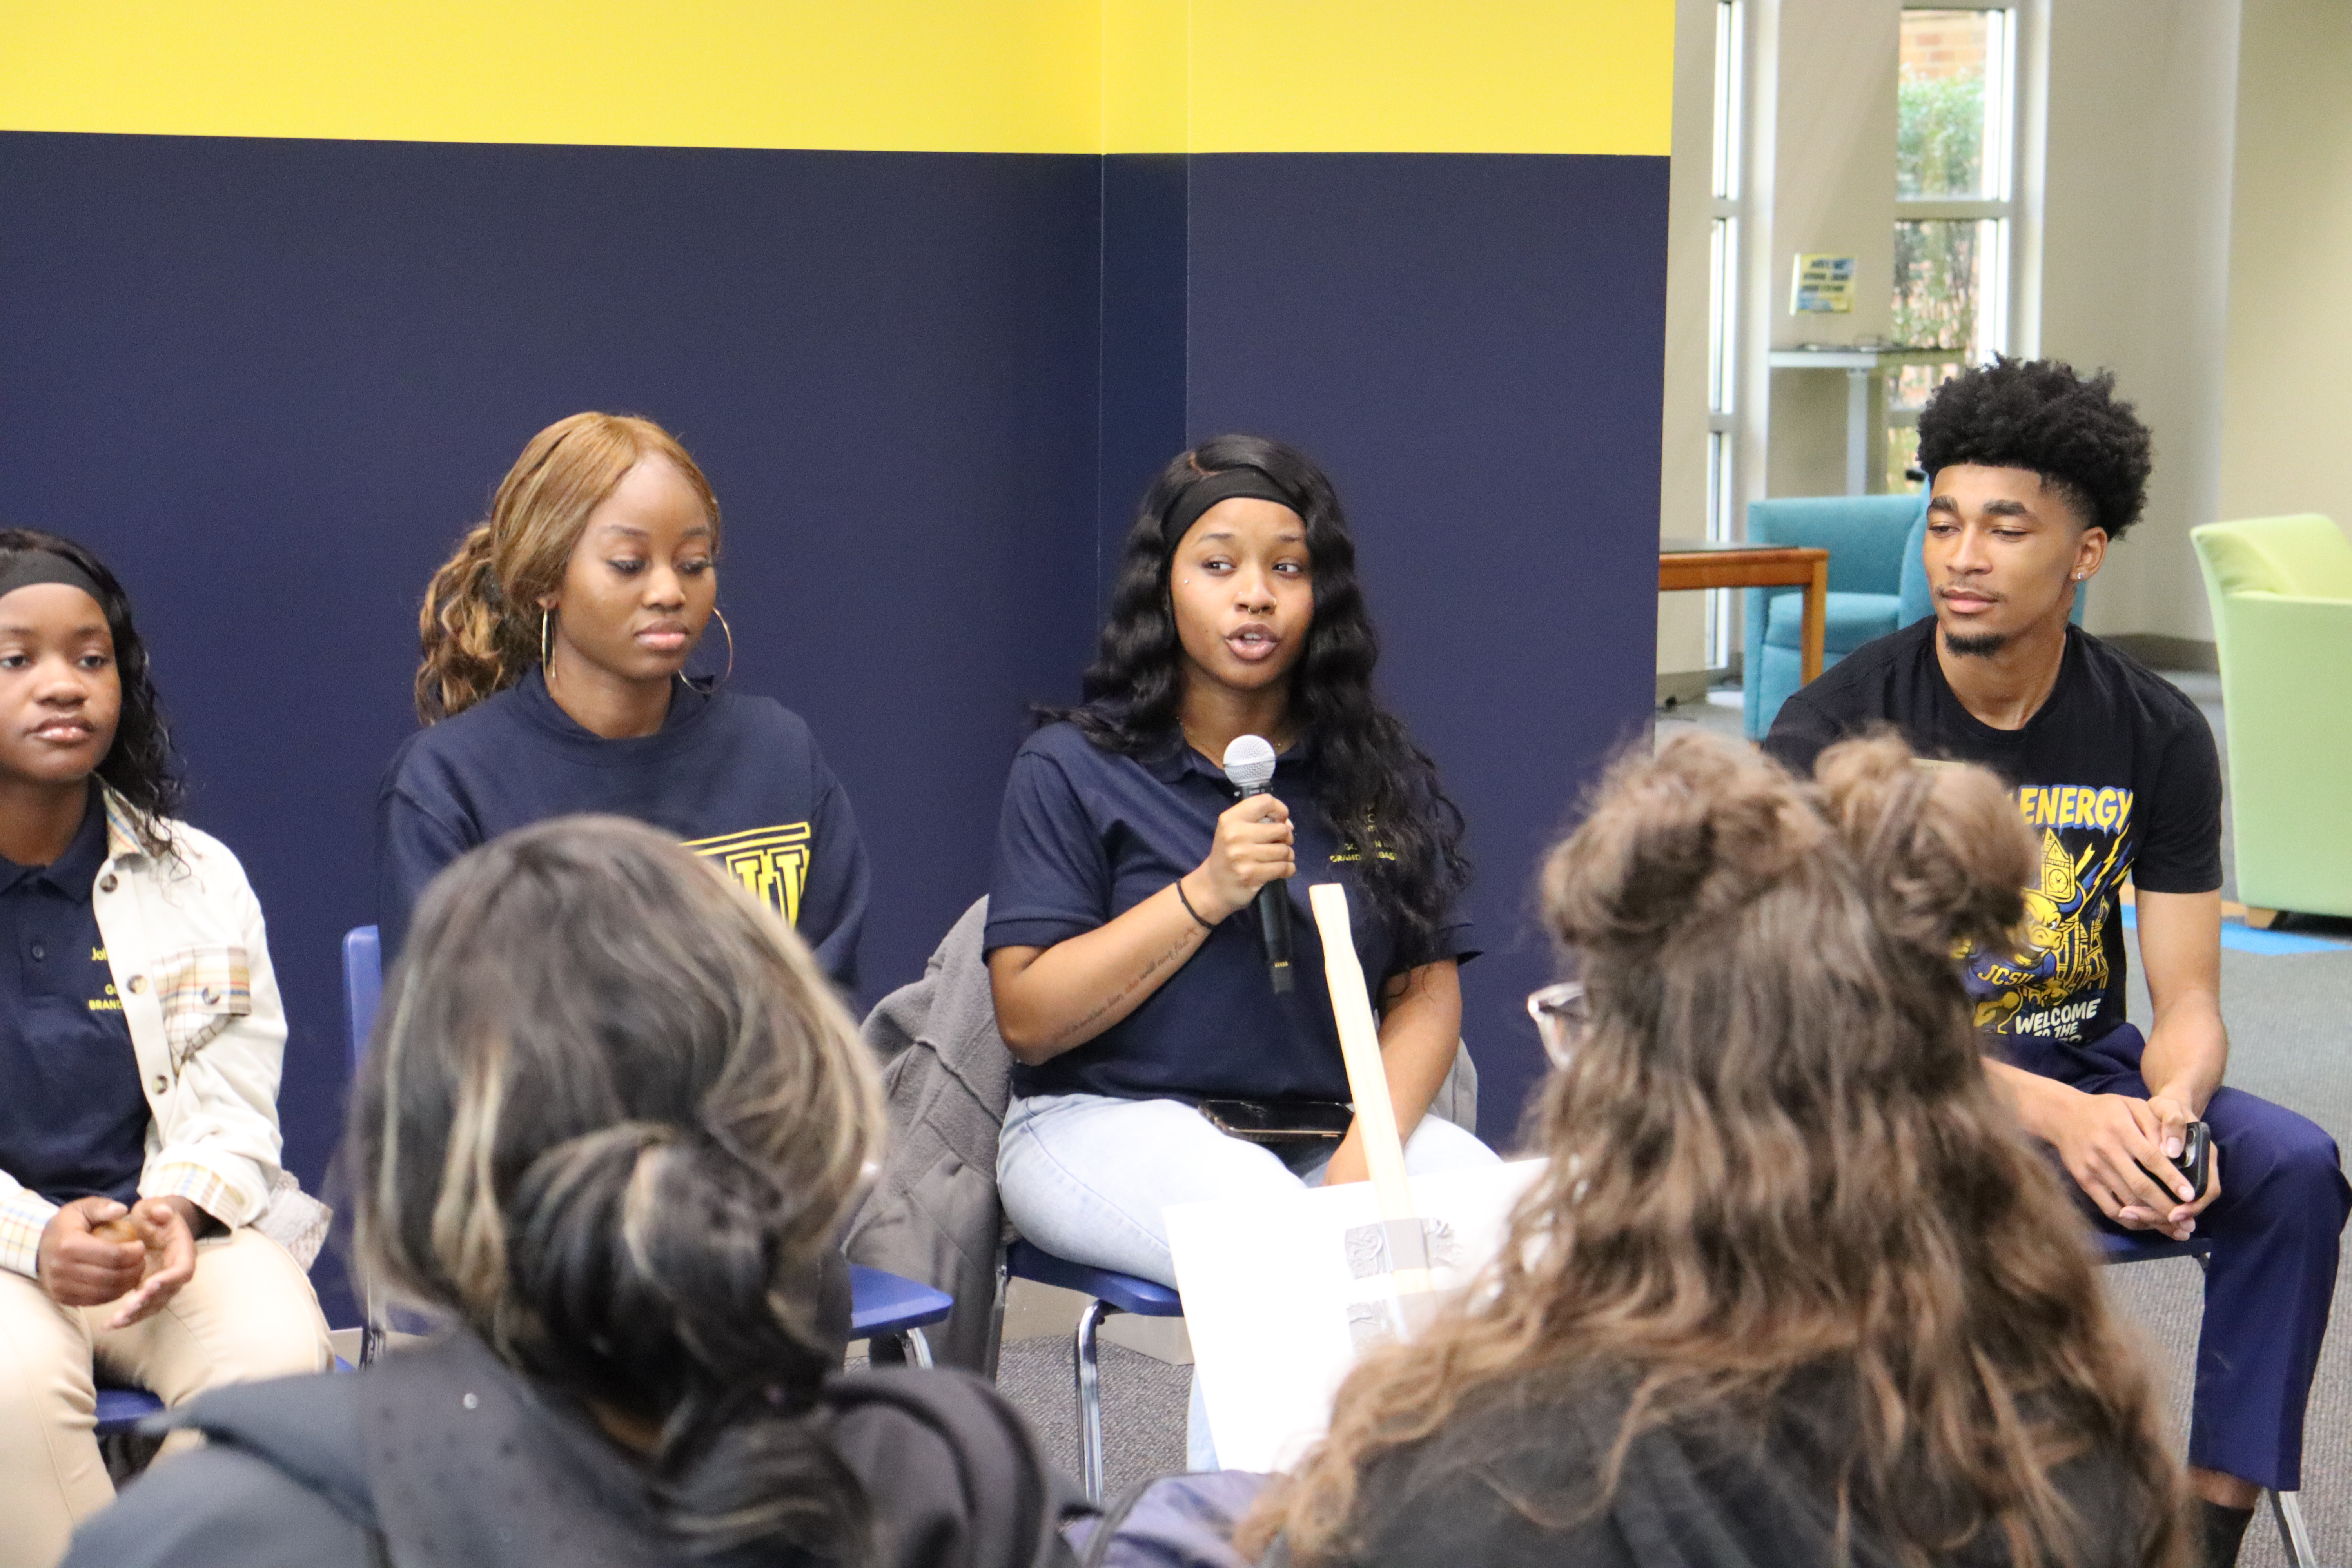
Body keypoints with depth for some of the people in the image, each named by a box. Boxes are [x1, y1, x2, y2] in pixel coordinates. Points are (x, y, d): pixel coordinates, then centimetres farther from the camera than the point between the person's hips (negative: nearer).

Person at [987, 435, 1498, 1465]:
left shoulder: (1380, 771, 13)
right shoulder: (1073, 771, 2)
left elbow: (1428, 991, 8)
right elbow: (1027, 1020, -5)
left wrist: (1366, 1156, -10)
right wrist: (1205, 894, -13)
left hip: (1332, 1121, 4)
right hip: (1111, 1120, -4)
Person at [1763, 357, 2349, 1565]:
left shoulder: (2155, 735, -2)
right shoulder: (1836, 731, -12)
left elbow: (2188, 1005, -2)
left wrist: (2165, 1115, -28)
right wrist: (2059, 1118, -31)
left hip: (2086, 1067, 3)